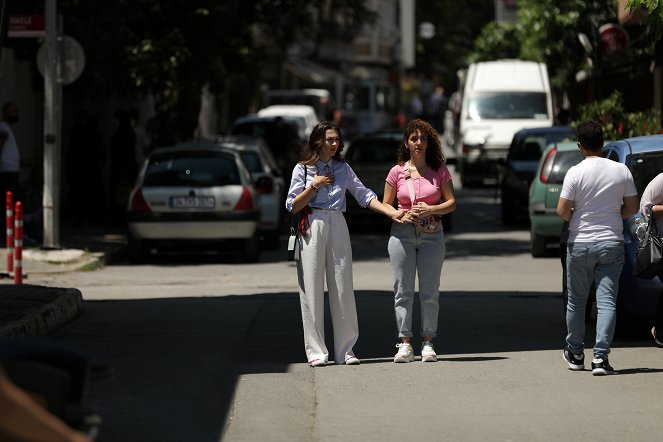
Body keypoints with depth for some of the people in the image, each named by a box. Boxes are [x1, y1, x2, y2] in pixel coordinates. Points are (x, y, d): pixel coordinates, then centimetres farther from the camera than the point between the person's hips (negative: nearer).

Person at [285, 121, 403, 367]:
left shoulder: (343, 169, 13)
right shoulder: (302, 169, 5)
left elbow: (364, 195, 11)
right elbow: (292, 206, 2)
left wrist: (391, 212, 0)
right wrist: (314, 186, -8)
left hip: (338, 229, 3)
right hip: (312, 229, -3)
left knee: (343, 289, -1)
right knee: (312, 289, -4)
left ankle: (345, 350, 3)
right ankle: (316, 351, 0)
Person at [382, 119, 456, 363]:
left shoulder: (439, 170, 5)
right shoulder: (397, 171, 5)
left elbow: (451, 202, 3)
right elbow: (384, 205, 8)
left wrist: (430, 210, -13)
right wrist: (401, 216, -11)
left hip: (432, 235, 0)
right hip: (402, 234, 0)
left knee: (430, 292, 1)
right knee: (403, 291, -2)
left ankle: (428, 343, 6)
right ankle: (405, 344, -1)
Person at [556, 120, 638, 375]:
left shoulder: (575, 173, -9)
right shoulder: (621, 171, -1)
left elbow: (562, 211, -11)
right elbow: (632, 209, 5)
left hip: (580, 244, -1)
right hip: (611, 244, 1)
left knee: (576, 301, 13)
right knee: (607, 301, -2)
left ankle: (575, 354, 24)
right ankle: (600, 357, -13)